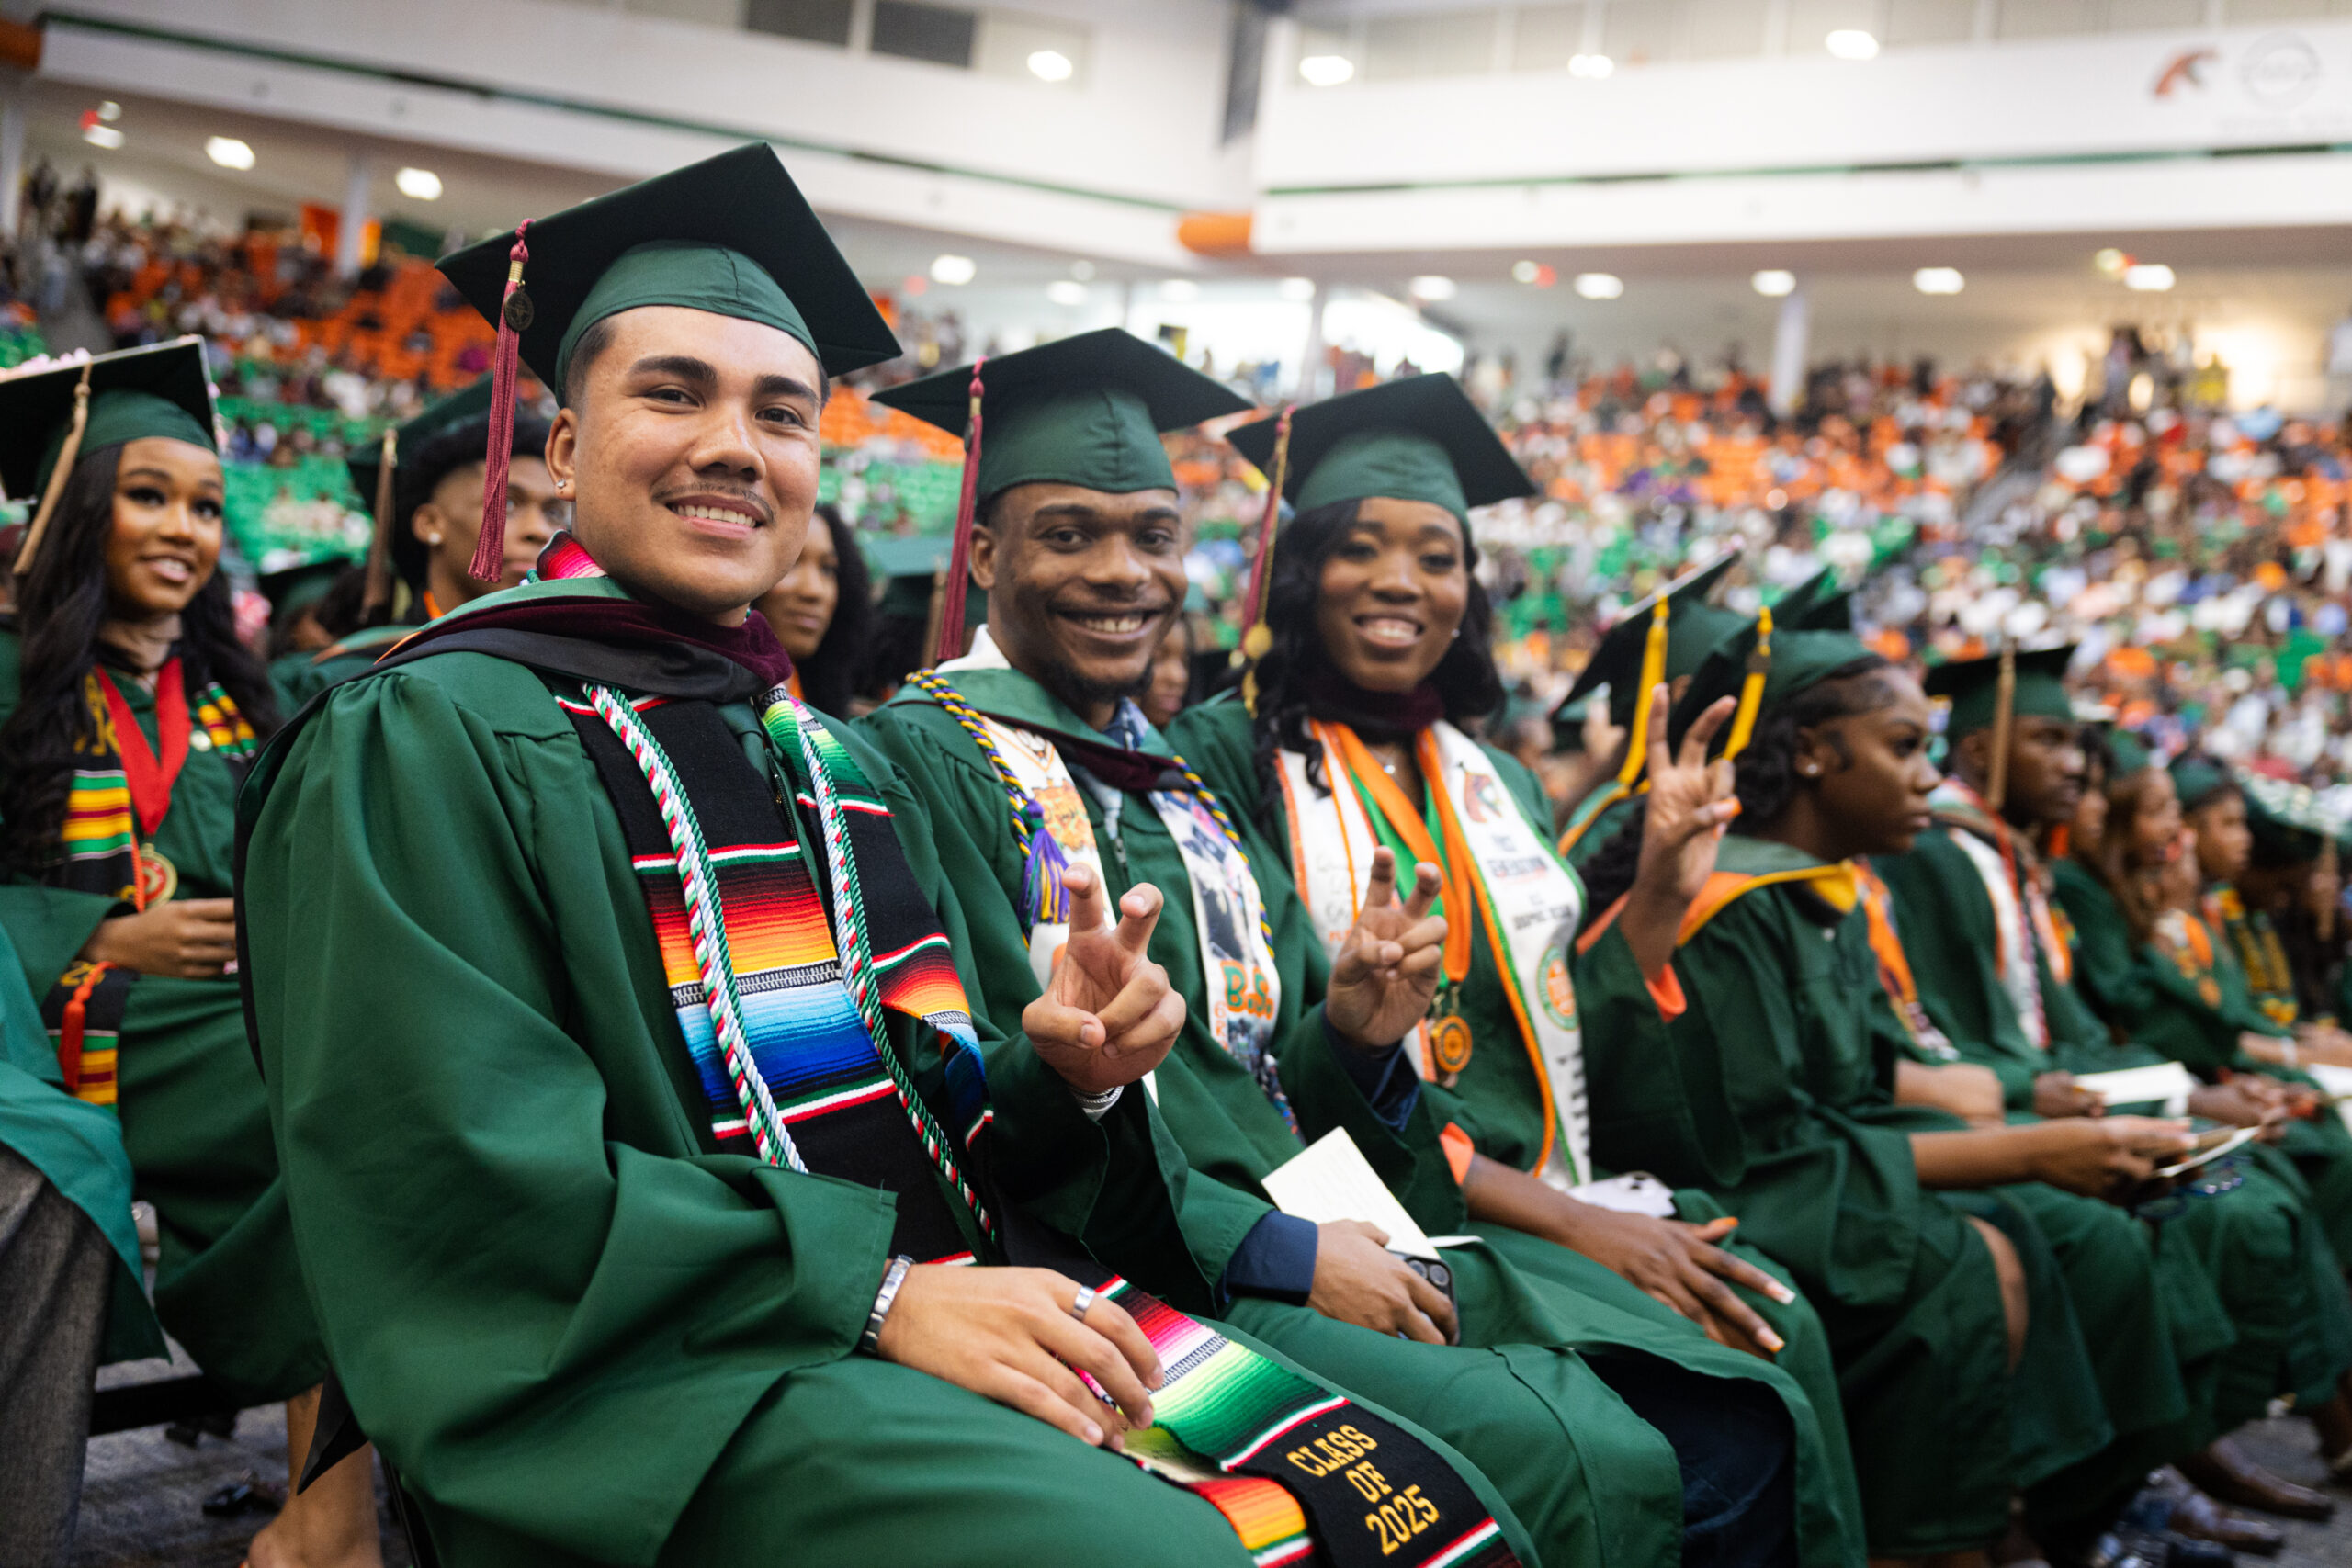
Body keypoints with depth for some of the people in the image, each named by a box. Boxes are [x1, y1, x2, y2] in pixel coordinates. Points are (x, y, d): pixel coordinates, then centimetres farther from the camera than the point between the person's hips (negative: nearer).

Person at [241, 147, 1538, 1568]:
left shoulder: (844, 770, 18)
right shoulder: (428, 746, -4)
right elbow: (479, 1182, -14)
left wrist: (1064, 1073, -5)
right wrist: (878, 1291, -18)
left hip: (951, 1311, 7)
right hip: (658, 1380, -6)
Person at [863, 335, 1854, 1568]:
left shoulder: (1185, 790, 19)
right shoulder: (925, 760, -5)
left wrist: (1349, 1032, -5)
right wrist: (1279, 1253, -15)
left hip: (1314, 1248, 7)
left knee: (1746, 1431, -6)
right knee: (1583, 1468, -23)